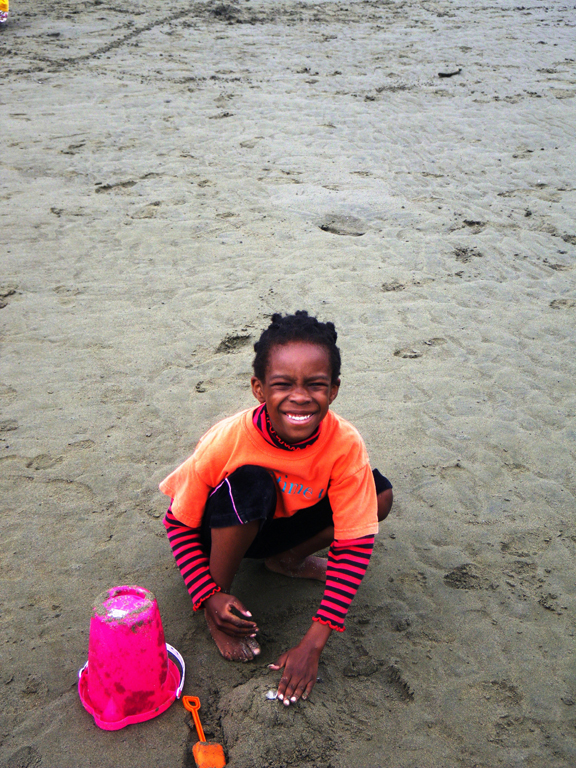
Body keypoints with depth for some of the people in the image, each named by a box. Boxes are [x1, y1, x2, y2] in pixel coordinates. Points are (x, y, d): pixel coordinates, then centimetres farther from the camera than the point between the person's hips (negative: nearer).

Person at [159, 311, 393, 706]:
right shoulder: (227, 441, -33)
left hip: (285, 523, 3)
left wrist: (313, 643, -30)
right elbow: (179, 522, -19)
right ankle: (220, 598, -13)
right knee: (249, 483, -37)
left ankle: (288, 559, 5)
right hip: (226, 531, -3)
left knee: (380, 495, -17)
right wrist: (210, 597, -28)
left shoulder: (345, 444, -29)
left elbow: (354, 545, -27)